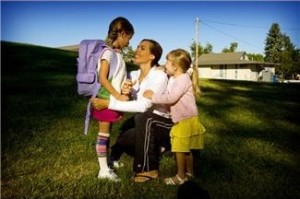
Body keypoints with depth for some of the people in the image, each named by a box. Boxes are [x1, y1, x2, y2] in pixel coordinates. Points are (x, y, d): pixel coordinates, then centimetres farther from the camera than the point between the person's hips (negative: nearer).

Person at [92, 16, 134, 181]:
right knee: (103, 134, 1)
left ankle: (107, 163, 31)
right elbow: (103, 79, -21)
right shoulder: (108, 52, -15)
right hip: (106, 100, -8)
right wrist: (118, 96, -22)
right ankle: (103, 170, 12)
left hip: (113, 100, 8)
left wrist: (124, 84, -1)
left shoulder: (117, 53, 11)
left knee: (107, 133, 17)